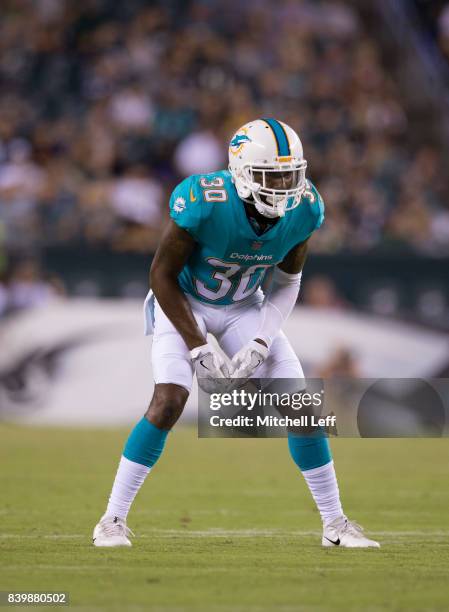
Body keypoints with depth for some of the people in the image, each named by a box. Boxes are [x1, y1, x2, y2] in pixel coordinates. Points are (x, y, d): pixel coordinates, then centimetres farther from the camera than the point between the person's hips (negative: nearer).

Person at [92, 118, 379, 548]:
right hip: (183, 303, -4)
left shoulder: (303, 210, -20)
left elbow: (286, 280, -3)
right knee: (169, 400, -24)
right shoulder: (203, 203, -34)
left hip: (243, 307, 4)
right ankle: (113, 520, -12)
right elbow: (162, 275, -22)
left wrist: (260, 344, -16)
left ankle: (335, 524, 9)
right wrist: (198, 348, -24)